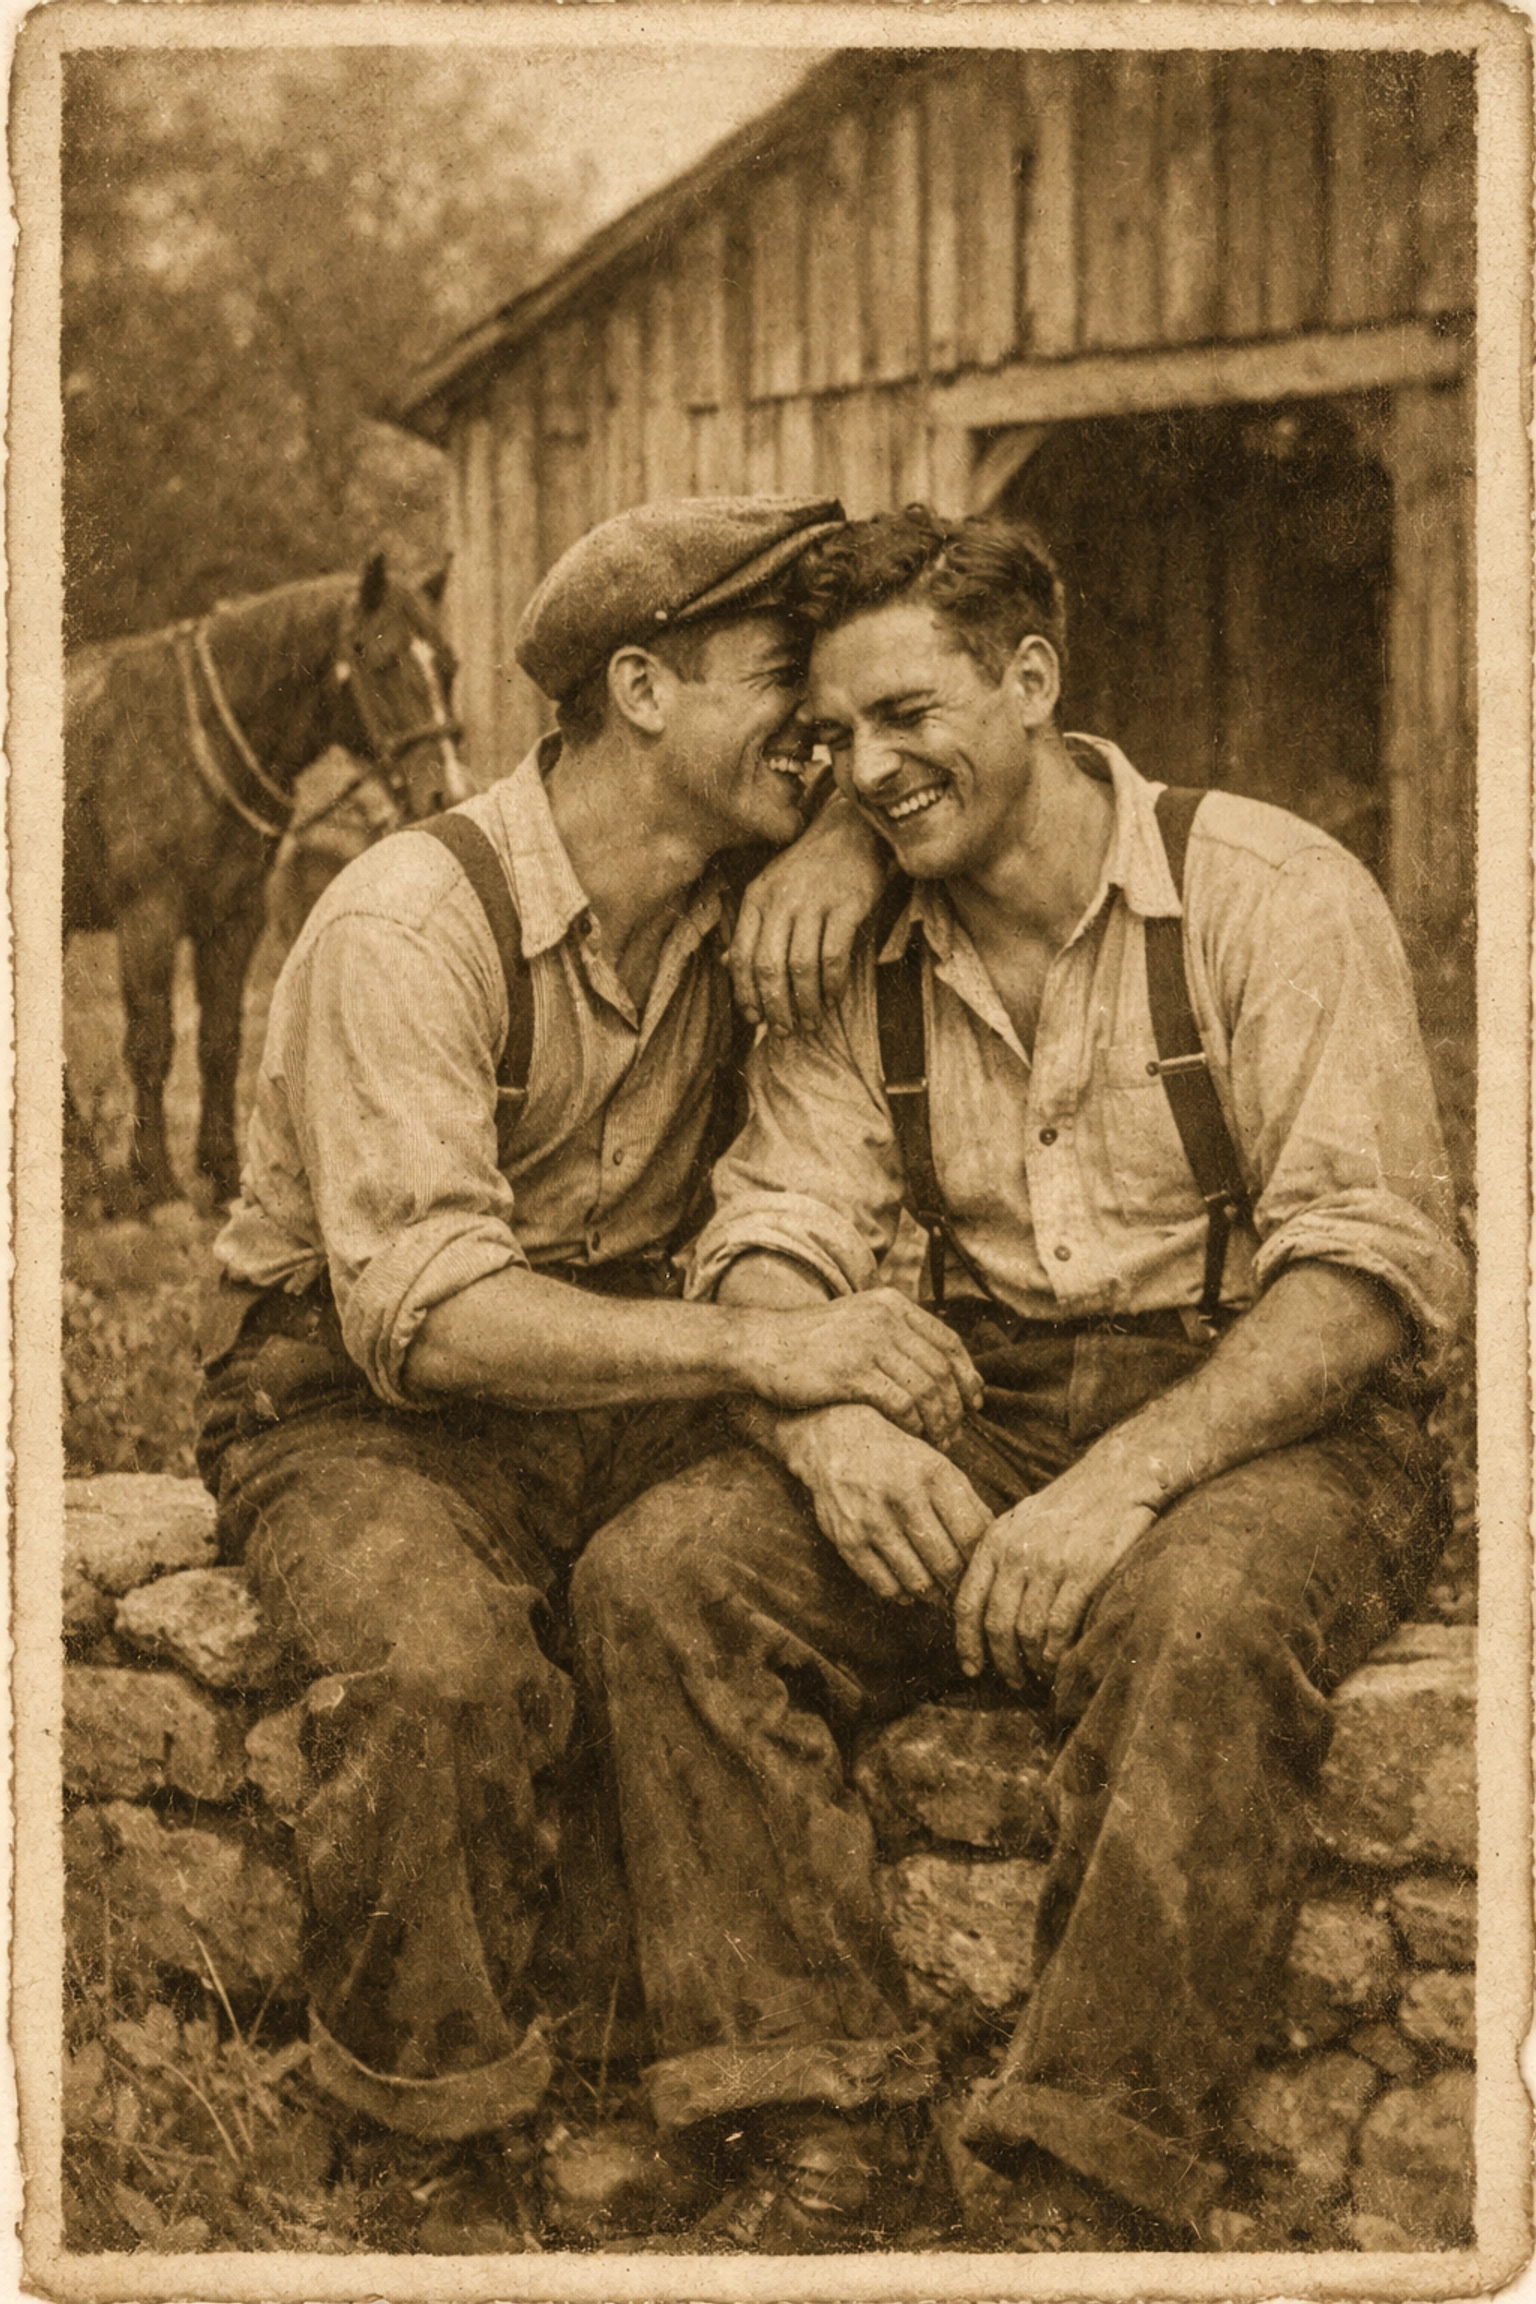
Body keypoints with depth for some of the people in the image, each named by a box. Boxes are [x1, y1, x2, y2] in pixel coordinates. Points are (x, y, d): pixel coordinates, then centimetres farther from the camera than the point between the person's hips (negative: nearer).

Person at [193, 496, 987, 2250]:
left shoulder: (729, 893, 1)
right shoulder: (414, 924, -19)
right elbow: (421, 1307, -29)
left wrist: (857, 830, -9)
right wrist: (760, 1347, -40)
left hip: (615, 1378, 6)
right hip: (355, 1403, -6)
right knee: (440, 1658, -37)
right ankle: (441, 2171, -17)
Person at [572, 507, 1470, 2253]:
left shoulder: (1271, 894, -6)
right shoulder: (859, 961, 10)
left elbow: (1372, 1262, -14)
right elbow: (778, 1233, 2)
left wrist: (1133, 1473, -27)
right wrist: (825, 1412, -22)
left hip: (1263, 1430, -4)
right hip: (985, 1436, 5)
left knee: (1194, 1618, -39)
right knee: (657, 1570, -19)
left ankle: (1099, 2195, -30)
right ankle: (823, 2144, -19)